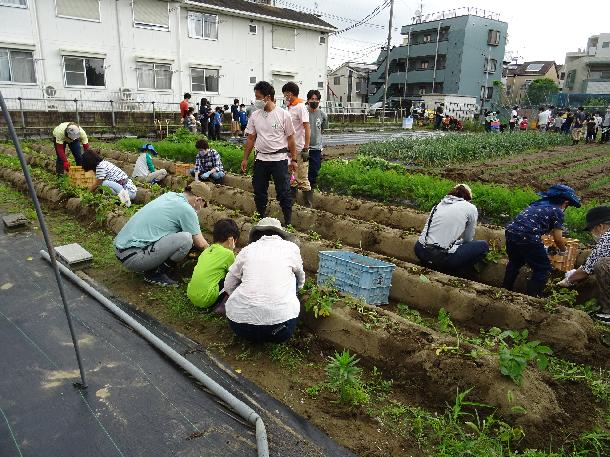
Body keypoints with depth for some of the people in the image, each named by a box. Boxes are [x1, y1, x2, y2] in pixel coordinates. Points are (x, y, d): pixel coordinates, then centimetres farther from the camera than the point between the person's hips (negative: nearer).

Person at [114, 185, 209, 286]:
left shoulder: (169, 195, 12)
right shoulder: (186, 209, -11)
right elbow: (201, 244, -3)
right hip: (132, 257, -9)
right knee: (186, 239, -17)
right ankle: (155, 274, -1)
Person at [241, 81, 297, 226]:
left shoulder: (283, 114, -6)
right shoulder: (255, 116, 5)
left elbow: (290, 139, -2)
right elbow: (251, 138, 10)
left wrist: (293, 159, -3)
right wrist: (245, 159, 8)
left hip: (279, 159, -4)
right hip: (261, 159, 4)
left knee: (284, 193, -1)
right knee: (259, 192, 10)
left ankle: (288, 223, 9)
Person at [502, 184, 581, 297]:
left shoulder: (537, 204, 25)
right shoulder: (557, 211, 6)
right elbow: (558, 238, 4)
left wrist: (541, 249, 37)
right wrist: (563, 251, 25)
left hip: (510, 231, 7)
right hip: (528, 237, -7)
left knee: (515, 263, 31)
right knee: (543, 269, 13)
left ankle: (506, 291, 40)